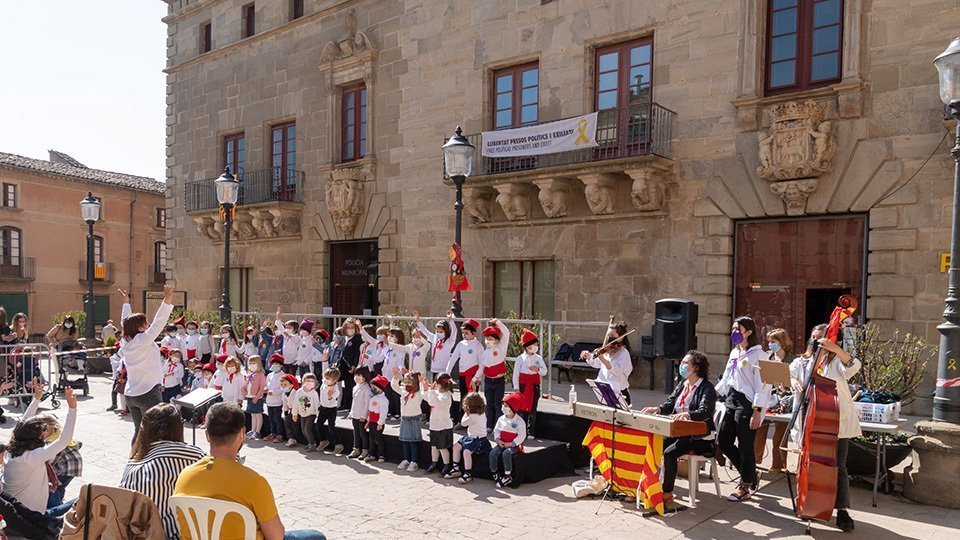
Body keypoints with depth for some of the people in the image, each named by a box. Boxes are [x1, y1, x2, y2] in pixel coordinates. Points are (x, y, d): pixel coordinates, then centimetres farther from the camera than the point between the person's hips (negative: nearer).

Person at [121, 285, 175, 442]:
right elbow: (158, 323, -25)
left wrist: (126, 302, 32)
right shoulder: (143, 340, -15)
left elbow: (126, 322, 21)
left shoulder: (126, 341, 6)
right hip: (149, 393, -8)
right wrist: (167, 301, -31)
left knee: (139, 431, 15)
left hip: (130, 394, 8)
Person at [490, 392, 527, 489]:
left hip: (513, 445, -5)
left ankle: (508, 476, -24)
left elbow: (522, 436, -11)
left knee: (506, 453, -34)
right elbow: (496, 430, 12)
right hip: (501, 444, 5)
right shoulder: (501, 419, 8)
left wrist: (510, 444, -16)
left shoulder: (519, 421, -8)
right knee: (493, 453, -23)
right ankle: (494, 473, -6)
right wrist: (498, 440, -7)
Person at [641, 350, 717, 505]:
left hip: (700, 437, -7)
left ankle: (667, 492, -13)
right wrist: (657, 409, -15)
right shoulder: (682, 385, 14)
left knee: (669, 452, -25)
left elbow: (705, 412, -27)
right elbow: (670, 403, 7)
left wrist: (686, 414, -46)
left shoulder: (707, 388, -11)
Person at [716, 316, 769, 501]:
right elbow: (726, 378, 21)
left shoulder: (757, 354, -12)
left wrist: (757, 413, -19)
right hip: (731, 402, 9)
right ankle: (751, 475, 27)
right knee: (723, 441, 11)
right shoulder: (734, 352, 14)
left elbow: (761, 386, -16)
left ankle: (746, 485, 18)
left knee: (745, 447, 0)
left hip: (747, 404, -9)